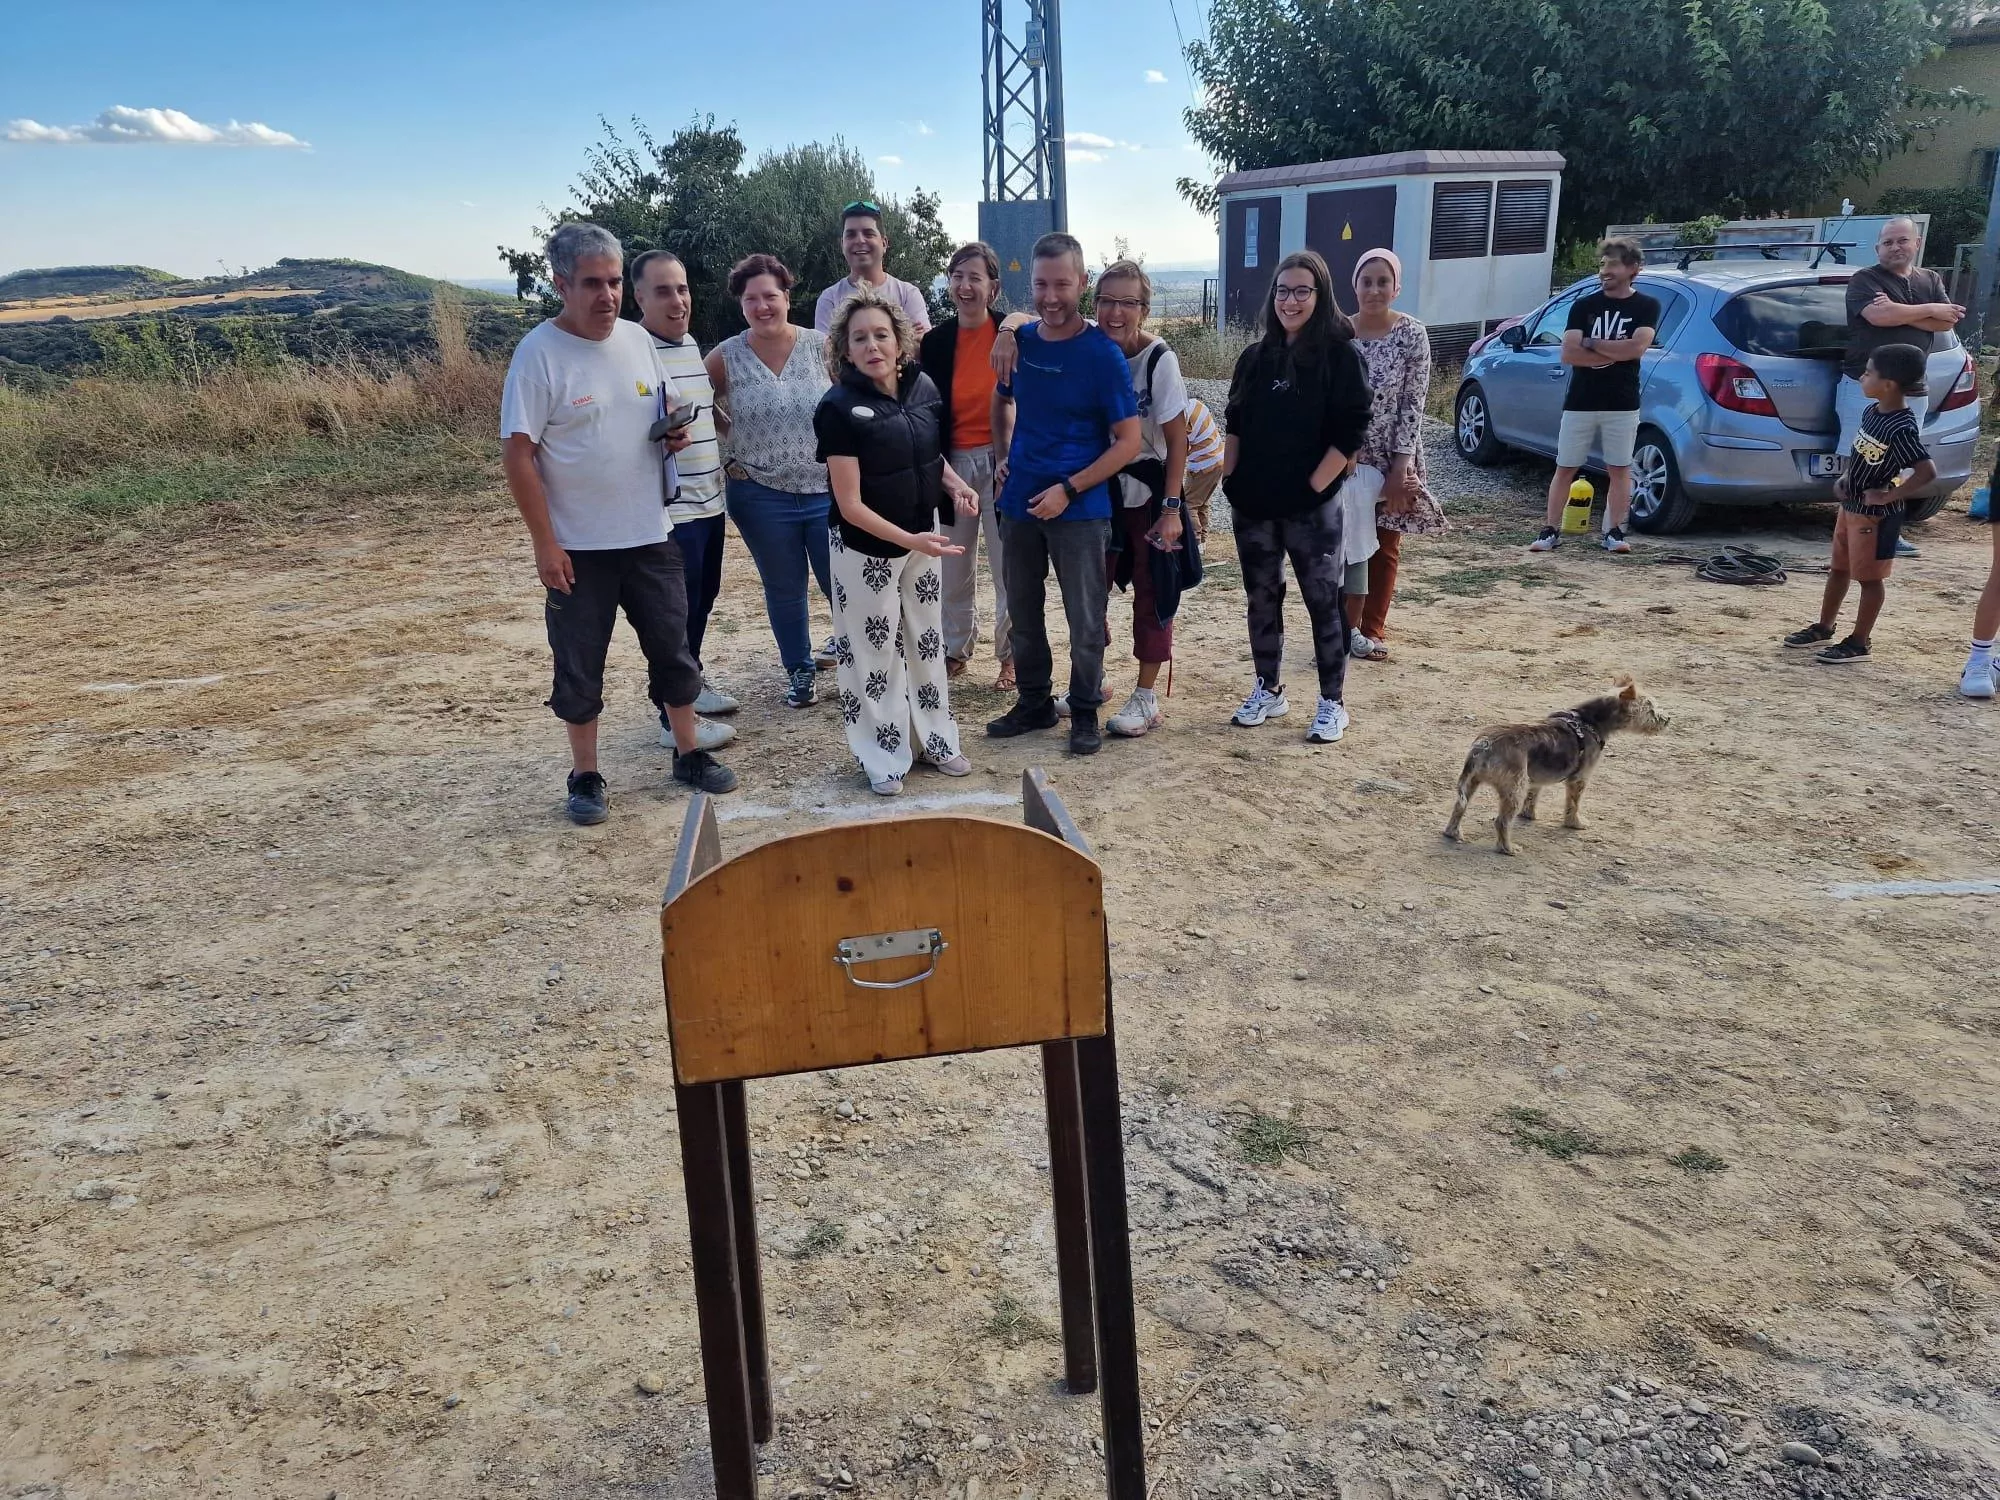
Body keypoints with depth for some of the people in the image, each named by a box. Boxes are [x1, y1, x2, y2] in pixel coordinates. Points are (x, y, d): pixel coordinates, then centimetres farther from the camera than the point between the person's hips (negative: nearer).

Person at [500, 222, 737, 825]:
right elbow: (518, 454, -14)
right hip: (578, 547, -5)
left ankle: (688, 753, 30)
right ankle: (586, 776, 22)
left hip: (649, 534, 5)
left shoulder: (638, 339, 3)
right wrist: (545, 544, -16)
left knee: (673, 648, 13)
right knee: (579, 667, 7)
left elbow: (666, 408, 20)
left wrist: (674, 431, -5)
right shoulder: (539, 353, -13)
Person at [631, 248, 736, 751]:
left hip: (709, 499, 9)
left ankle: (692, 681, 39)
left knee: (704, 597, 21)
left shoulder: (691, 343, 10)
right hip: (668, 509, -9)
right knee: (677, 611, -2)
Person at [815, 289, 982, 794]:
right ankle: (883, 758, 20)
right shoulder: (838, 408, -20)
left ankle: (934, 738, 33)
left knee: (927, 641, 17)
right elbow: (849, 504, -20)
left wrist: (954, 485, -6)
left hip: (922, 539, 5)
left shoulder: (923, 386, -5)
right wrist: (909, 540, -29)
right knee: (874, 651, 6)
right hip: (866, 551, -5)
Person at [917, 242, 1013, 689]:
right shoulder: (935, 341, 3)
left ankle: (1012, 654, 18)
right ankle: (956, 648, 29)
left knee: (1008, 566, 3)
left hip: (1002, 461, -3)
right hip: (953, 462, 3)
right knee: (953, 565, 11)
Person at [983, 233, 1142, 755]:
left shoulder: (1103, 355, -12)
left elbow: (1128, 442, -12)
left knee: (1085, 619, 4)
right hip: (1019, 502, 5)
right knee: (1022, 612, 14)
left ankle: (1085, 711, 20)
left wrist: (1068, 489, -17)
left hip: (1079, 509, -5)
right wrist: (1002, 457, 8)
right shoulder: (1020, 341, 3)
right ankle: (1033, 703, 30)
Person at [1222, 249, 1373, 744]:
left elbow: (1350, 432, -10)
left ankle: (1332, 704, 11)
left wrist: (1313, 487, -13)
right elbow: (1234, 426, 12)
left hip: (1312, 506, -5)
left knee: (1323, 602, 2)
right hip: (1253, 505, 5)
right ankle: (1269, 691, 26)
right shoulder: (1256, 357, 9)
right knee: (1261, 600, 12)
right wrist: (1228, 480, 2)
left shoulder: (1339, 355, -6)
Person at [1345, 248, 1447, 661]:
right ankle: (1349, 625, 17)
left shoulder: (1412, 334, -8)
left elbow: (1413, 404, -9)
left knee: (1385, 546, 7)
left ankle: (1372, 629, 19)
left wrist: (1399, 467, -14)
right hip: (1346, 456, 1)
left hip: (1393, 458, -1)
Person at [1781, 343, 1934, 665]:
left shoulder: (1902, 428, -25)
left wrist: (1889, 496, -23)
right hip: (1850, 505, 9)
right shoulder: (1872, 411, 2)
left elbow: (1927, 472, -29)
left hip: (1876, 514, -9)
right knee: (1839, 568, 19)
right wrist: (1844, 478, 6)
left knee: (1869, 577, 3)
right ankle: (1823, 628, 32)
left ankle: (1859, 643, 13)